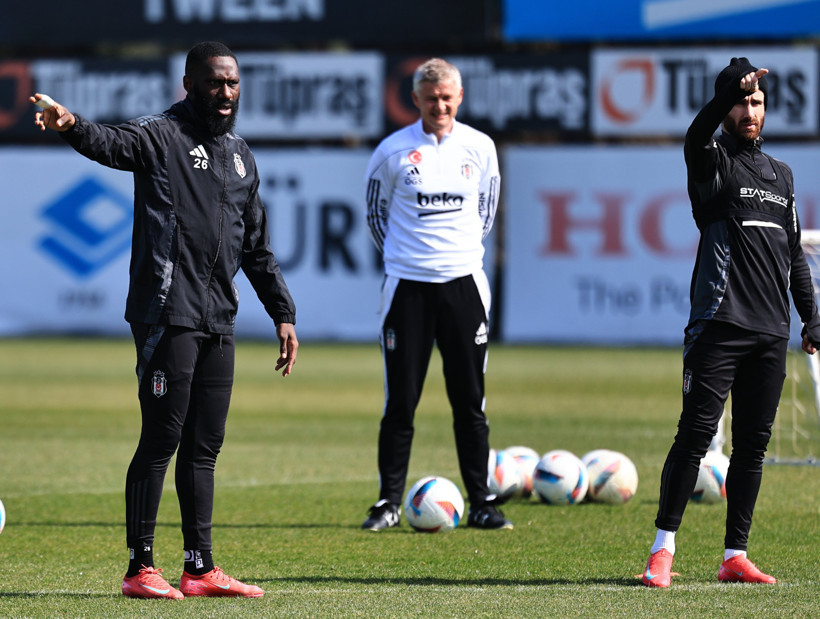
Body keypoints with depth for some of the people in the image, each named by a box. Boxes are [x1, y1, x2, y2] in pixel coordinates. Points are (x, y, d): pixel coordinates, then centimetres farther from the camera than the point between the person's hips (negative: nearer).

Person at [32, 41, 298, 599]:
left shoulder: (240, 156, 20)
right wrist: (72, 126, -47)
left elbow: (257, 248, 26)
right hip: (167, 316, -7)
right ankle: (141, 568, -4)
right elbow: (112, 144, -25)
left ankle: (201, 568, 13)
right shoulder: (161, 136, -2)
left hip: (220, 322, 7)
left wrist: (284, 313, 23)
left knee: (204, 448, 9)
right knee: (161, 441, -7)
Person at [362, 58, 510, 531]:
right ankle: (390, 503, 8)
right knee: (401, 400, 0)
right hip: (407, 286, -2)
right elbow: (376, 211, 11)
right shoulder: (394, 150, -3)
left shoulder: (480, 147, 4)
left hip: (463, 283, 2)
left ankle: (482, 503, 8)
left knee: (470, 401, 3)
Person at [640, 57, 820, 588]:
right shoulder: (712, 162, 3)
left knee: (753, 444, 4)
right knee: (697, 434, -10)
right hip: (719, 325, -5)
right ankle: (663, 549, -7)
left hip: (771, 331, 5)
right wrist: (729, 91, -40)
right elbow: (697, 136, -22)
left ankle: (736, 555, 8)